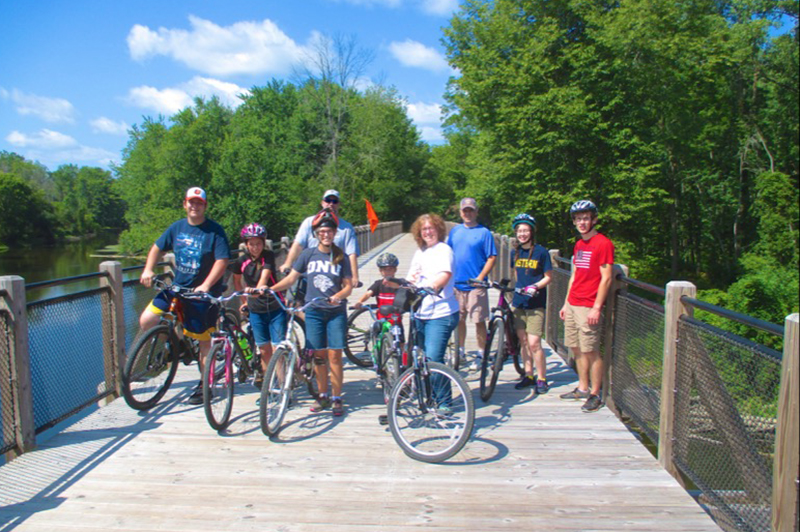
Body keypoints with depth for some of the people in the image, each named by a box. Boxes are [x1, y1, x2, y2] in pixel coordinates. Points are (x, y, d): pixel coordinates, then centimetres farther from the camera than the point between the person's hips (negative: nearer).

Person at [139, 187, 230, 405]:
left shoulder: (215, 230, -10)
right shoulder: (177, 227, 5)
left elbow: (222, 261, -17)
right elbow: (157, 248, 15)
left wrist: (205, 285, -28)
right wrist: (148, 270, -1)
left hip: (203, 293, -5)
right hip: (177, 288, 5)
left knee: (204, 340, 4)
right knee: (146, 321, -8)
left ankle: (204, 385, 20)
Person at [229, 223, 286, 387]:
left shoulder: (268, 256, -8)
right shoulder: (241, 261, -1)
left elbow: (265, 276, -25)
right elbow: (237, 281, 16)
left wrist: (257, 289, -44)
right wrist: (244, 301, 18)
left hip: (275, 307, -2)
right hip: (256, 310, 2)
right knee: (264, 349, 7)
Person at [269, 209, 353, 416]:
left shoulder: (341, 258, 2)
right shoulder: (308, 254, 4)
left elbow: (348, 285, 0)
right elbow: (291, 278, 3)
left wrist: (339, 295, -21)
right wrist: (269, 289, -9)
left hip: (336, 312, -1)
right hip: (314, 311, 1)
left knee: (334, 355, -3)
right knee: (318, 355, 6)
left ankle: (337, 398, 8)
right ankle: (323, 396, 20)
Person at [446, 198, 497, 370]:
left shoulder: (484, 232, -4)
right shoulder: (455, 231, 9)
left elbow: (492, 257, -7)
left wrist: (480, 278, -14)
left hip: (476, 285, -4)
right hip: (456, 283, 4)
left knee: (479, 321, 1)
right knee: (459, 319, 13)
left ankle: (481, 355, 13)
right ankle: (460, 351, 27)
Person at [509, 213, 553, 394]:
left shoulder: (541, 252, -7)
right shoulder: (515, 252, 8)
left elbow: (548, 277, -4)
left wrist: (534, 287, -19)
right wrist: (515, 290, 13)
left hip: (536, 303, -5)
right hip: (519, 301, 5)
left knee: (534, 343, -8)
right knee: (523, 341, 9)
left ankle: (542, 379, 6)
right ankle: (528, 375, 22)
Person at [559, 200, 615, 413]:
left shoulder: (603, 244, -10)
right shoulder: (579, 244, 15)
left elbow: (606, 279, -14)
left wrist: (596, 308, -18)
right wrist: (566, 303, 18)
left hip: (588, 307, -8)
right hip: (572, 305, 8)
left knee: (591, 352, -3)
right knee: (576, 349, 13)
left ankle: (595, 395, 7)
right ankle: (582, 388, 25)